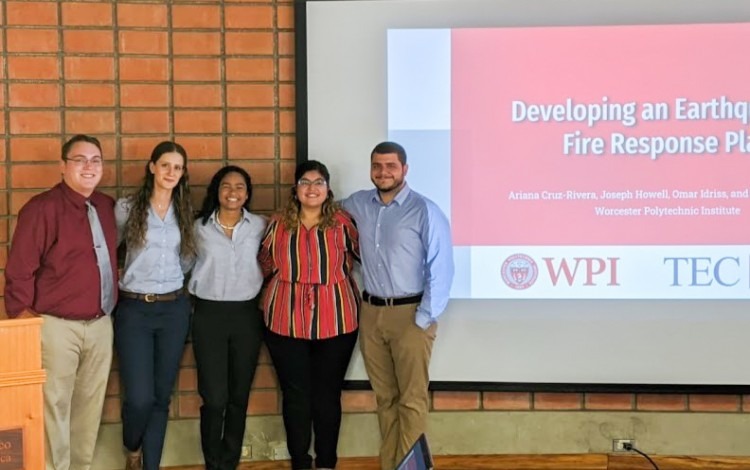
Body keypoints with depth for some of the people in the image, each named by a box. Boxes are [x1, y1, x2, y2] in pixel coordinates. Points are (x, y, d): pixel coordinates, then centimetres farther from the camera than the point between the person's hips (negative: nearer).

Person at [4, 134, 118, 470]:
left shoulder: (106, 207, 9)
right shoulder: (42, 207, -12)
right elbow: (19, 269, -13)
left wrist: (111, 305, 11)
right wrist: (23, 315, -12)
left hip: (100, 324, 6)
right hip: (58, 326, -6)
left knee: (90, 406, 14)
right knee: (54, 407, 2)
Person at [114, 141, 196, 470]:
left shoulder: (184, 212, 8)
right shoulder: (127, 207, -3)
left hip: (174, 309, 3)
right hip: (134, 309, -3)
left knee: (161, 396, 7)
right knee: (140, 397, -8)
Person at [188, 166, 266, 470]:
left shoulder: (259, 226, 3)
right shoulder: (199, 227, 1)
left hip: (246, 314, 1)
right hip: (209, 315, -1)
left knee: (239, 396, 7)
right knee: (214, 398, -4)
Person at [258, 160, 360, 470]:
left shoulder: (342, 223, 0)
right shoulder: (278, 224, 5)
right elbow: (264, 265, 16)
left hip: (335, 321, -1)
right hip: (286, 321, 1)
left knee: (328, 393, 9)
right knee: (295, 394, 7)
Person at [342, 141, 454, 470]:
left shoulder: (424, 211, -10)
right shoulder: (358, 204, 7)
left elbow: (441, 269, -12)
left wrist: (425, 319, -13)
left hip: (409, 314, -5)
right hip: (370, 313, 5)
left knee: (411, 400, -2)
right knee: (384, 397, 13)